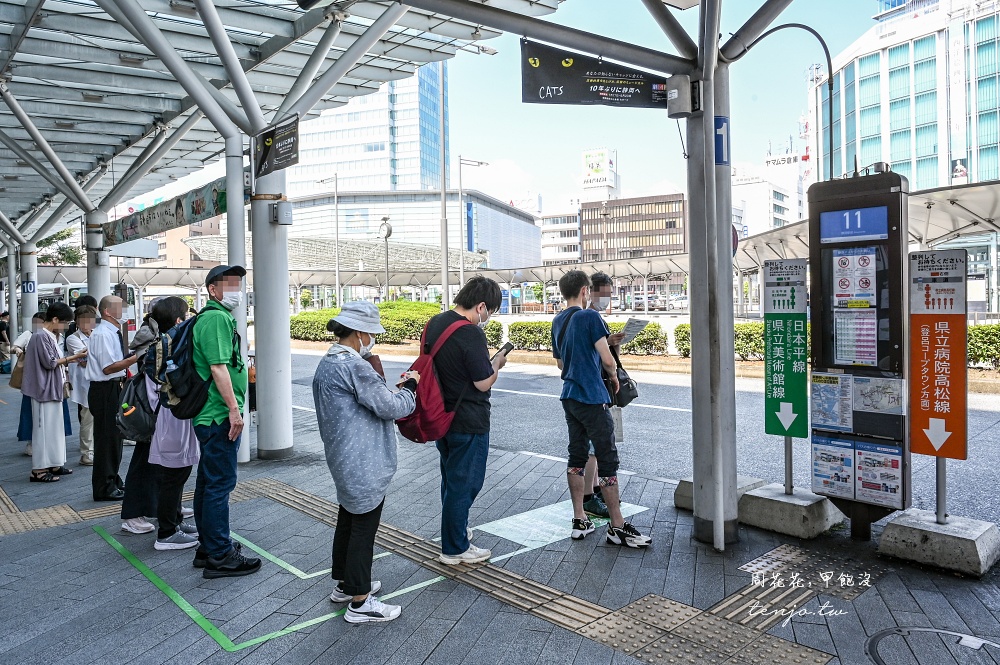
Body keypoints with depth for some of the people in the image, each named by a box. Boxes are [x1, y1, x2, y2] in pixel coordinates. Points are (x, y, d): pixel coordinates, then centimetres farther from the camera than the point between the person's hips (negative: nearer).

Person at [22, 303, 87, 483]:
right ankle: (38, 470, 2)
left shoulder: (50, 335, 13)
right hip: (44, 390, -10)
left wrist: (68, 360, 7)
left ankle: (53, 464, 21)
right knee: (44, 427, -4)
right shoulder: (41, 336, -16)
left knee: (55, 426, 13)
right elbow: (49, 362, -18)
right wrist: (73, 357, -12)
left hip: (53, 390, 10)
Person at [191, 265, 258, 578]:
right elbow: (218, 367, -22)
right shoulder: (217, 317, -15)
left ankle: (207, 548, 27)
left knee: (208, 480, 16)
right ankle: (220, 557, 4)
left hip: (209, 415, 11)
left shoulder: (217, 316, 18)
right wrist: (234, 408, -22)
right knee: (220, 482, -4)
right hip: (220, 415, -11)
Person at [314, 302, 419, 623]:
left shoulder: (327, 364, 9)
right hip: (365, 465, -10)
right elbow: (391, 407, -20)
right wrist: (410, 386, -4)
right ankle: (359, 602, 11)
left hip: (344, 461, 10)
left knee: (348, 521, 21)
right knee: (364, 527, 0)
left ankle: (344, 584, 36)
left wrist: (396, 389, 4)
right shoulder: (354, 366, -22)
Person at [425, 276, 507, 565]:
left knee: (451, 478, 24)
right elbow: (483, 383, -20)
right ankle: (455, 549, 18)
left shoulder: (434, 323, 3)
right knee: (464, 483, 6)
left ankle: (455, 528, 43)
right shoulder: (471, 334, -24)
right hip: (469, 422, -9)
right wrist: (497, 363, -1)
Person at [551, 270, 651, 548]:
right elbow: (607, 360, -16)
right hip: (592, 398, -8)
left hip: (569, 397, 8)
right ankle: (617, 527, 3)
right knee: (607, 459, -2)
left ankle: (579, 520, 16)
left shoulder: (557, 322, 11)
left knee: (576, 455, 12)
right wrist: (614, 376, 4)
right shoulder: (590, 317, -12)